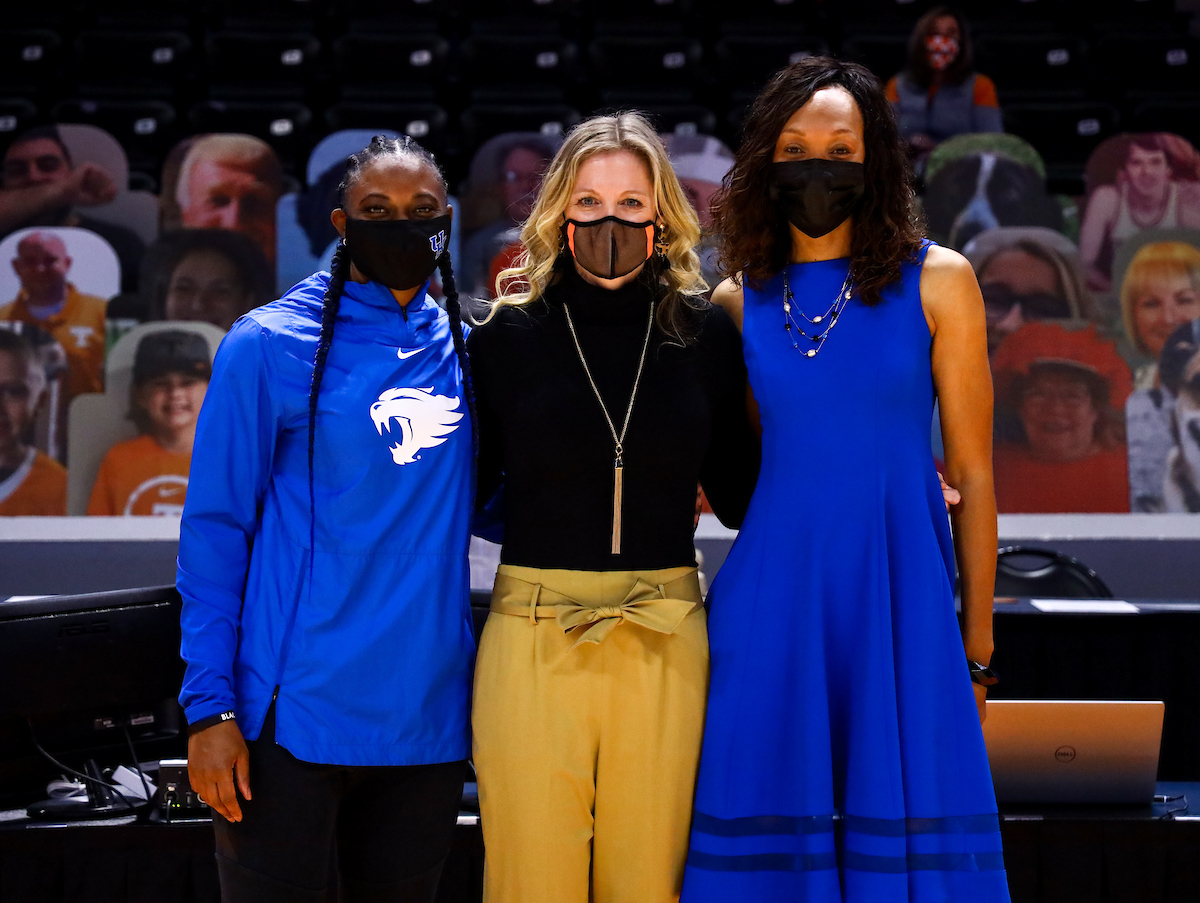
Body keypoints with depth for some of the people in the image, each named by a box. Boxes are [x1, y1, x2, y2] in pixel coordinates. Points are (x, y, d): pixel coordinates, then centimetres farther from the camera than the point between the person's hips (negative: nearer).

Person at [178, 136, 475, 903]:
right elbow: (215, 527, -5)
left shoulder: (461, 348, 9)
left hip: (427, 717, 5)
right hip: (296, 715, -4)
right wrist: (209, 704, -11)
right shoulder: (271, 342, -4)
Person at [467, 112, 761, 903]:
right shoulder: (509, 336, 2)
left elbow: (739, 494, 10)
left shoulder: (706, 334, 5)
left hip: (666, 643, 1)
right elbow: (464, 488, 5)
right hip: (534, 641, -1)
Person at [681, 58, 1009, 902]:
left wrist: (977, 644, 0)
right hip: (772, 589, 2)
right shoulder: (737, 298, 7)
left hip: (902, 588, -2)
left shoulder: (937, 280, 0)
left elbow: (973, 471, 1)